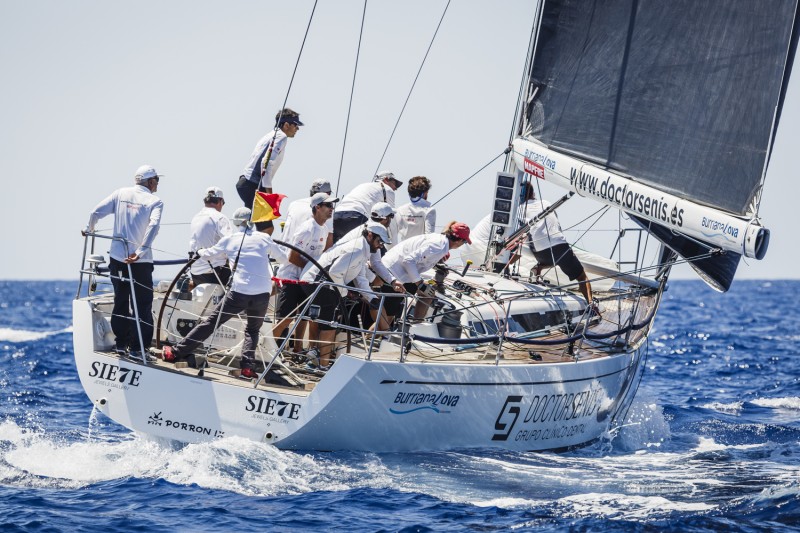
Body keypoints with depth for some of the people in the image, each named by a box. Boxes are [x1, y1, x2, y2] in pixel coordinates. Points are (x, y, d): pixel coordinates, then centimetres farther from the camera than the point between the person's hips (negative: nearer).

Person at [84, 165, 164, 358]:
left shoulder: (121, 193, 6)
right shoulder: (154, 201, -4)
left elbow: (96, 212, 1)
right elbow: (153, 226, -21)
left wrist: (89, 229, 20)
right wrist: (140, 252, -25)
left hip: (117, 259, 4)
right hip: (141, 262, -4)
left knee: (120, 303, 16)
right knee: (142, 306, 3)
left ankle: (121, 345, 20)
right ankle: (139, 348, 0)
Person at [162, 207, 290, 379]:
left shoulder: (230, 239, 10)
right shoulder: (264, 238, 10)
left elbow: (208, 253, 23)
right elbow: (284, 259, 21)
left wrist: (199, 251, 46)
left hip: (239, 292, -1)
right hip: (262, 294, 1)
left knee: (210, 322, 9)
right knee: (252, 330, 22)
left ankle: (177, 352, 11)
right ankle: (248, 366, 3)